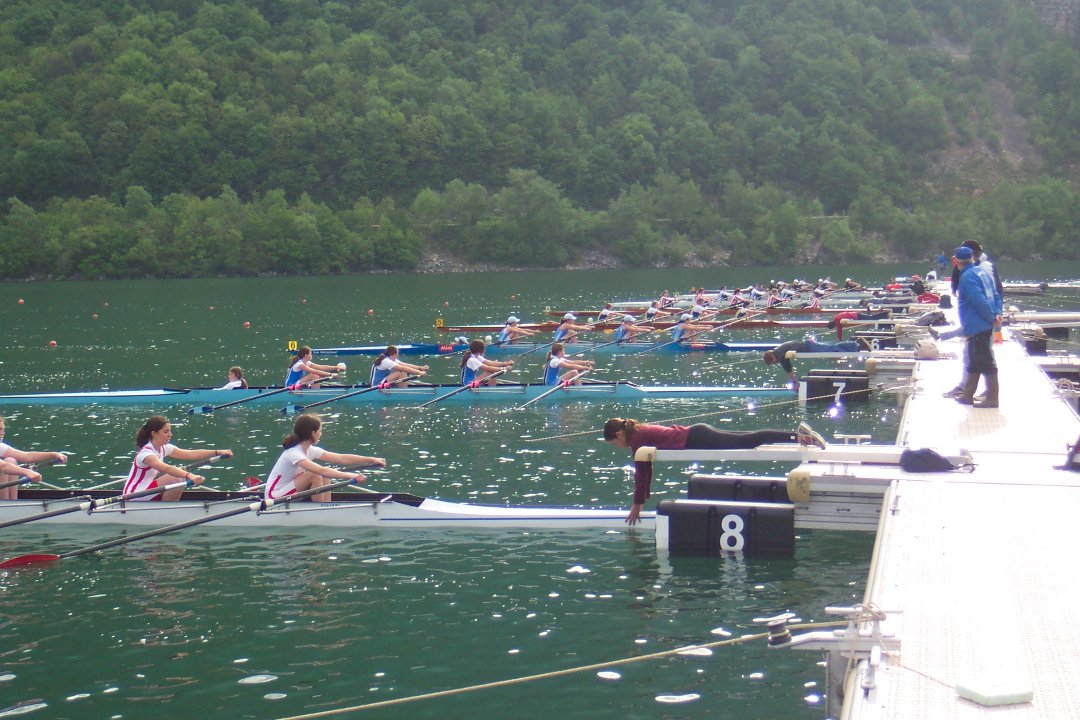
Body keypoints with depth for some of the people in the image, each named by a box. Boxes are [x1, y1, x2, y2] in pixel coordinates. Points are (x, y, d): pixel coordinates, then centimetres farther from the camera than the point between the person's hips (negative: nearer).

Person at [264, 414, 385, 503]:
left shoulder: (310, 450, 3)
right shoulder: (294, 453, -25)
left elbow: (341, 458, -1)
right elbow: (320, 470, -39)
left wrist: (371, 460, -7)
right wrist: (350, 475, -47)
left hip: (289, 492, 9)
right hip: (274, 498, -9)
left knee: (325, 476, -5)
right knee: (315, 476, -25)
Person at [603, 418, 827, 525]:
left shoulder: (636, 439, -8)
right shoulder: (640, 431, 18)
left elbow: (640, 473, -9)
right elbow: (646, 470, 27)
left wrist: (637, 505, -3)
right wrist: (643, 497, 30)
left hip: (695, 439, -8)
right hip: (696, 434, 8)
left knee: (748, 441, -13)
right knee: (748, 440, 7)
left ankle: (797, 435, -19)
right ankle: (798, 432, 6)